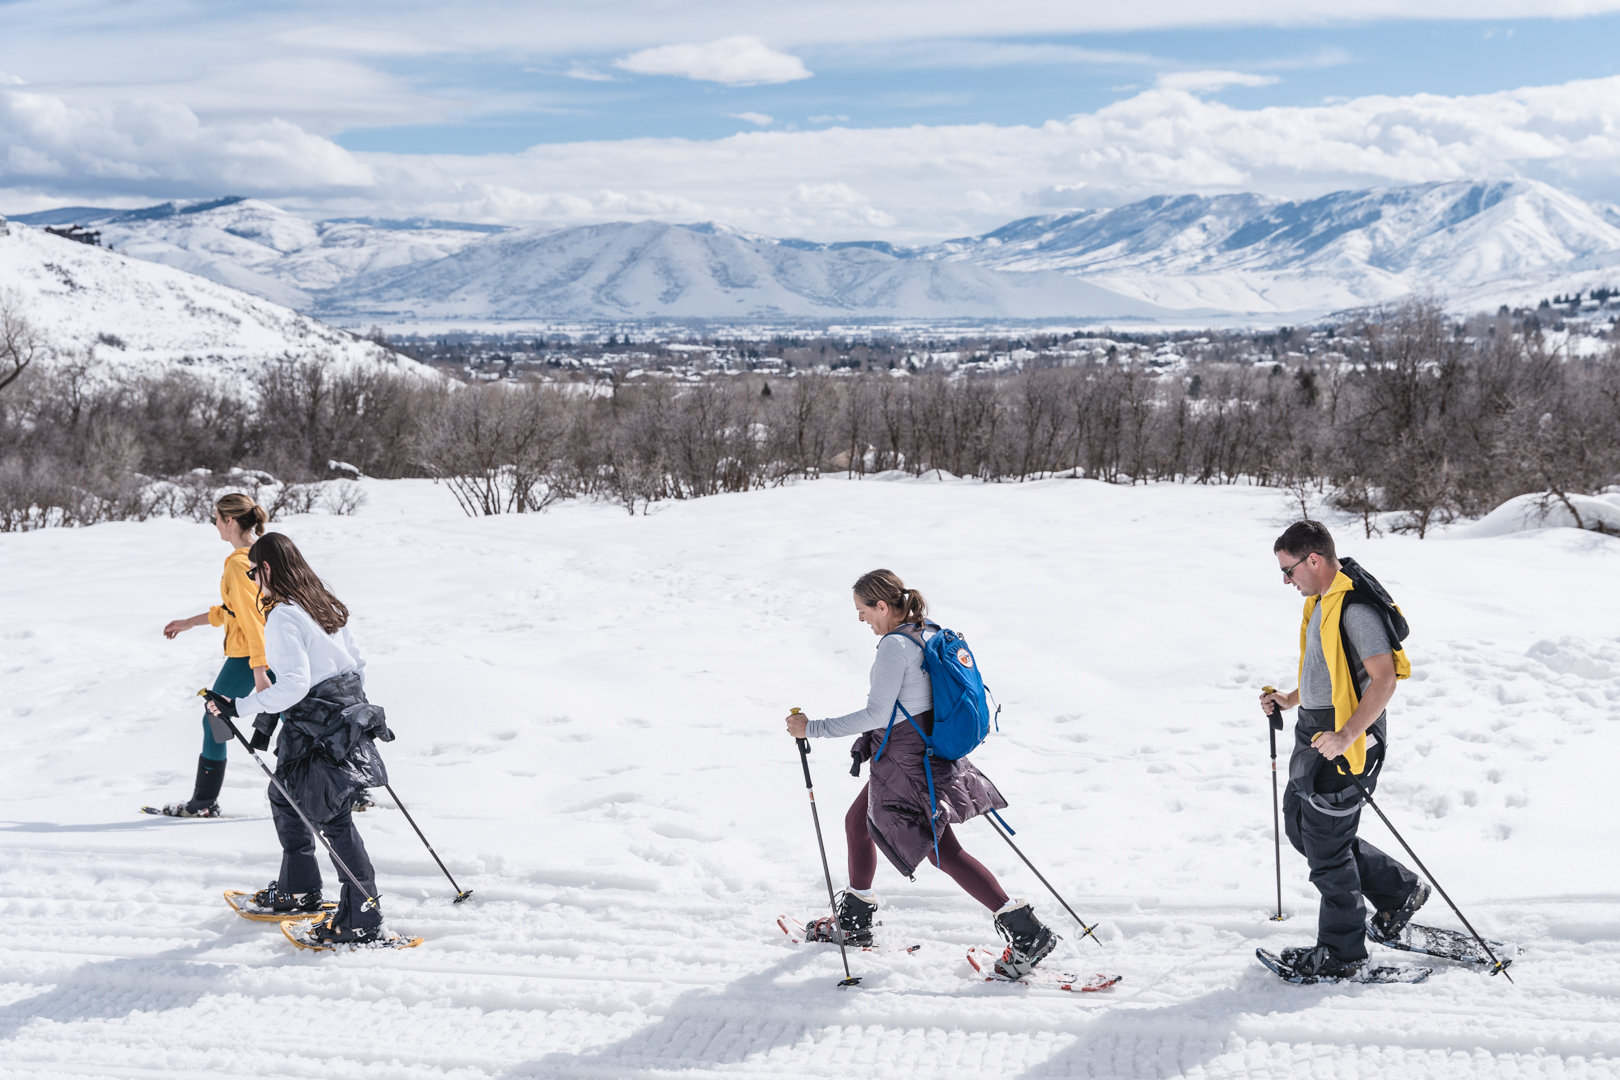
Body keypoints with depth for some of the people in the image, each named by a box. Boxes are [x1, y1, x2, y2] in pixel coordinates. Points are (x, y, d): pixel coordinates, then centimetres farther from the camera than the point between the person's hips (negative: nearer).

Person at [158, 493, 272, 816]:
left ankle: (204, 802, 17)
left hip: (246, 655, -8)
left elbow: (252, 618, -21)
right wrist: (188, 623, 27)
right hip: (276, 652, 8)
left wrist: (259, 671, -22)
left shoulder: (238, 564, -17)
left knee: (214, 720, 8)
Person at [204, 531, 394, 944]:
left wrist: (239, 706, -19)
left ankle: (363, 922, -3)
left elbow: (294, 685, -24)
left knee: (334, 819, -5)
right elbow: (358, 662, 14)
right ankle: (298, 889, 34)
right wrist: (351, 706, 27)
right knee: (285, 797, 24)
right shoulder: (325, 604, 10)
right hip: (347, 720, 9)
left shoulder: (282, 616, -17)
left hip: (317, 728, -9)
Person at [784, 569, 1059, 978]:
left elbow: (876, 715, -25)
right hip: (931, 750, 10)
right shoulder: (928, 632, 5)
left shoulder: (894, 646, -23)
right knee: (857, 821, 22)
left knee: (945, 854, -3)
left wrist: (813, 728, -18)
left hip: (907, 766, -10)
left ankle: (1026, 932, -2)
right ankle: (855, 920, 36)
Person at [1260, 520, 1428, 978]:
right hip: (1315, 734, 11)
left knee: (1326, 846, -2)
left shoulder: (1356, 609, -20)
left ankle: (1342, 953, 12)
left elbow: (1384, 679, -25)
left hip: (1344, 742, -11)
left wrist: (1346, 736, -31)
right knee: (1301, 826, 17)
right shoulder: (1321, 603, 12)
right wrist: (1292, 699, 19)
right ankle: (1399, 890, 30)